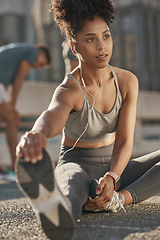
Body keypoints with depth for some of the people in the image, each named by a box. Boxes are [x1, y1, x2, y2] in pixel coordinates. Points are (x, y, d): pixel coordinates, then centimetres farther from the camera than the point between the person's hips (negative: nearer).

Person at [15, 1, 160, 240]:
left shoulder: (127, 81, -6)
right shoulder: (69, 91, -20)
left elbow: (124, 141, -14)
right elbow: (54, 115, -46)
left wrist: (111, 178, -37)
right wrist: (39, 133, -73)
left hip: (114, 167, 5)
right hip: (77, 165, -5)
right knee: (74, 180, -42)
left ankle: (119, 199, -37)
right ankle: (59, 211, -76)